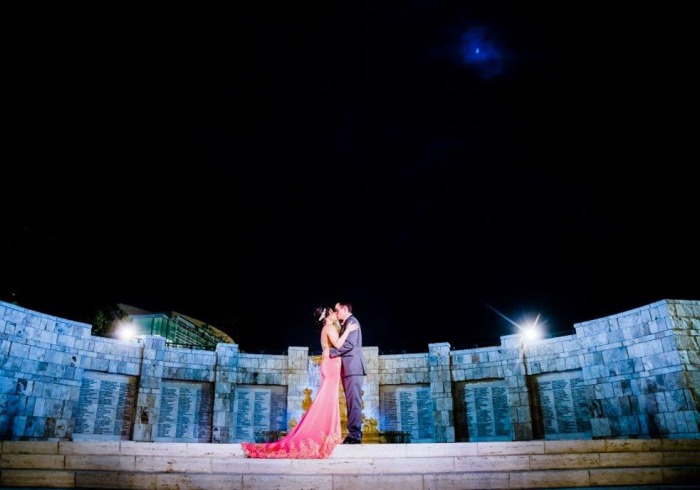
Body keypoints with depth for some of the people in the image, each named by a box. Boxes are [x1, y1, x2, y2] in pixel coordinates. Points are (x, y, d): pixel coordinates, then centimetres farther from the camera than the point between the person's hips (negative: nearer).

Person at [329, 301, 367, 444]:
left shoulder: (352, 321, -6)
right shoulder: (346, 323, 23)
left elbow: (349, 344, -18)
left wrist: (330, 352, -15)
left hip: (353, 367, -10)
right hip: (349, 368, 10)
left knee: (353, 400, -12)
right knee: (351, 401, 8)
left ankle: (355, 434, -13)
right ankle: (354, 433, 9)